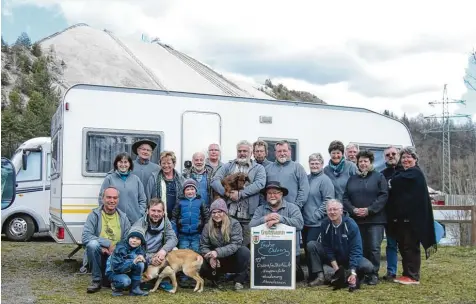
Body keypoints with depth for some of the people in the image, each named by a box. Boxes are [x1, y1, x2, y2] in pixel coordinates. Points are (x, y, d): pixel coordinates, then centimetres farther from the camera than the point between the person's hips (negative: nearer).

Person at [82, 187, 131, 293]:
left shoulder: (123, 217, 3)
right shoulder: (94, 215, -6)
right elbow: (85, 237, -18)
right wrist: (108, 244, -22)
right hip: (99, 256, -2)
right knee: (93, 244, -34)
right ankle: (96, 280, -13)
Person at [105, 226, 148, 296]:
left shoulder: (140, 249, -9)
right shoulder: (120, 248, -27)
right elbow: (117, 267, -32)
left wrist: (141, 257, -31)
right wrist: (133, 262, -40)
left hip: (128, 270, 5)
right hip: (114, 272, -5)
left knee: (140, 264, -23)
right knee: (126, 281, -36)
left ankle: (135, 288, -13)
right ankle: (115, 287, -2)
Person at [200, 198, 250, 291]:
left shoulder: (234, 224, -14)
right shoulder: (208, 226, -4)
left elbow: (235, 245, -24)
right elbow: (203, 246, -8)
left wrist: (218, 252, -37)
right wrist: (210, 258, -29)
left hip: (233, 261, -2)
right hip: (217, 262, 3)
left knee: (244, 251, -32)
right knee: (201, 265, -25)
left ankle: (239, 280, -13)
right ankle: (215, 278, 8)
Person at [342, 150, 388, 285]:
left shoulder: (379, 177, 3)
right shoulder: (352, 179, 16)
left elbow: (383, 196, -7)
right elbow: (345, 198, 10)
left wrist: (369, 210, -16)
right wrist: (353, 209, -9)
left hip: (375, 219, -3)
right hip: (356, 220, 4)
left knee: (374, 247, -4)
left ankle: (374, 274, 5)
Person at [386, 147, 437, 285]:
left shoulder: (416, 174, -9)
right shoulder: (402, 173, 19)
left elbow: (395, 182, -20)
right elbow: (394, 192, 13)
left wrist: (390, 182, 1)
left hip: (412, 217, -8)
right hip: (400, 216, 8)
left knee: (411, 247, -3)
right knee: (402, 247, 11)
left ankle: (413, 277, 3)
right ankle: (406, 274, 20)